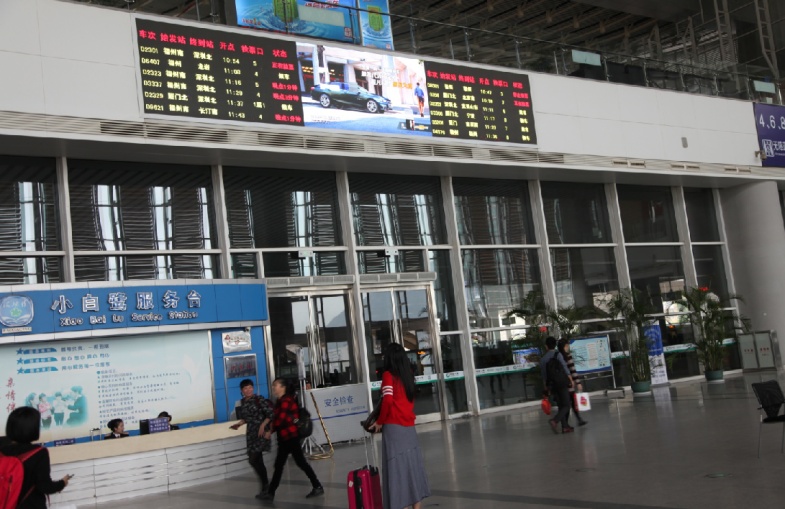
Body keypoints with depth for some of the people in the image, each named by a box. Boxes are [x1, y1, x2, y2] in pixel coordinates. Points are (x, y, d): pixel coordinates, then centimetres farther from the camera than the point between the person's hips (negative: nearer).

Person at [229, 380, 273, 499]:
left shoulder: (259, 399, -11)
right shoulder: (243, 402, 8)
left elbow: (270, 414, -12)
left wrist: (263, 425, -22)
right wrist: (239, 424, 2)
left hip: (261, 432, -6)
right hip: (250, 433, 6)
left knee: (253, 460, -12)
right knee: (257, 461, 8)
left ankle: (265, 486, 2)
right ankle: (265, 485, 18)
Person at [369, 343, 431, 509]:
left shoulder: (388, 375, -6)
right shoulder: (408, 375, 11)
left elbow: (388, 400, -17)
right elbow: (409, 400, 11)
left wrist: (380, 422, -6)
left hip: (393, 427, -6)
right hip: (409, 426, 6)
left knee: (395, 466, -4)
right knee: (412, 464, 11)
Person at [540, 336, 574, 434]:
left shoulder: (543, 358, 5)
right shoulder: (558, 354, -7)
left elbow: (544, 374, 8)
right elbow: (565, 368, -9)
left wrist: (546, 386, 16)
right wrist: (571, 380, -1)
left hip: (552, 385, 5)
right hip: (562, 383, -5)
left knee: (561, 406, 13)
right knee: (566, 405, -3)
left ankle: (565, 427, 11)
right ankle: (555, 421, -24)